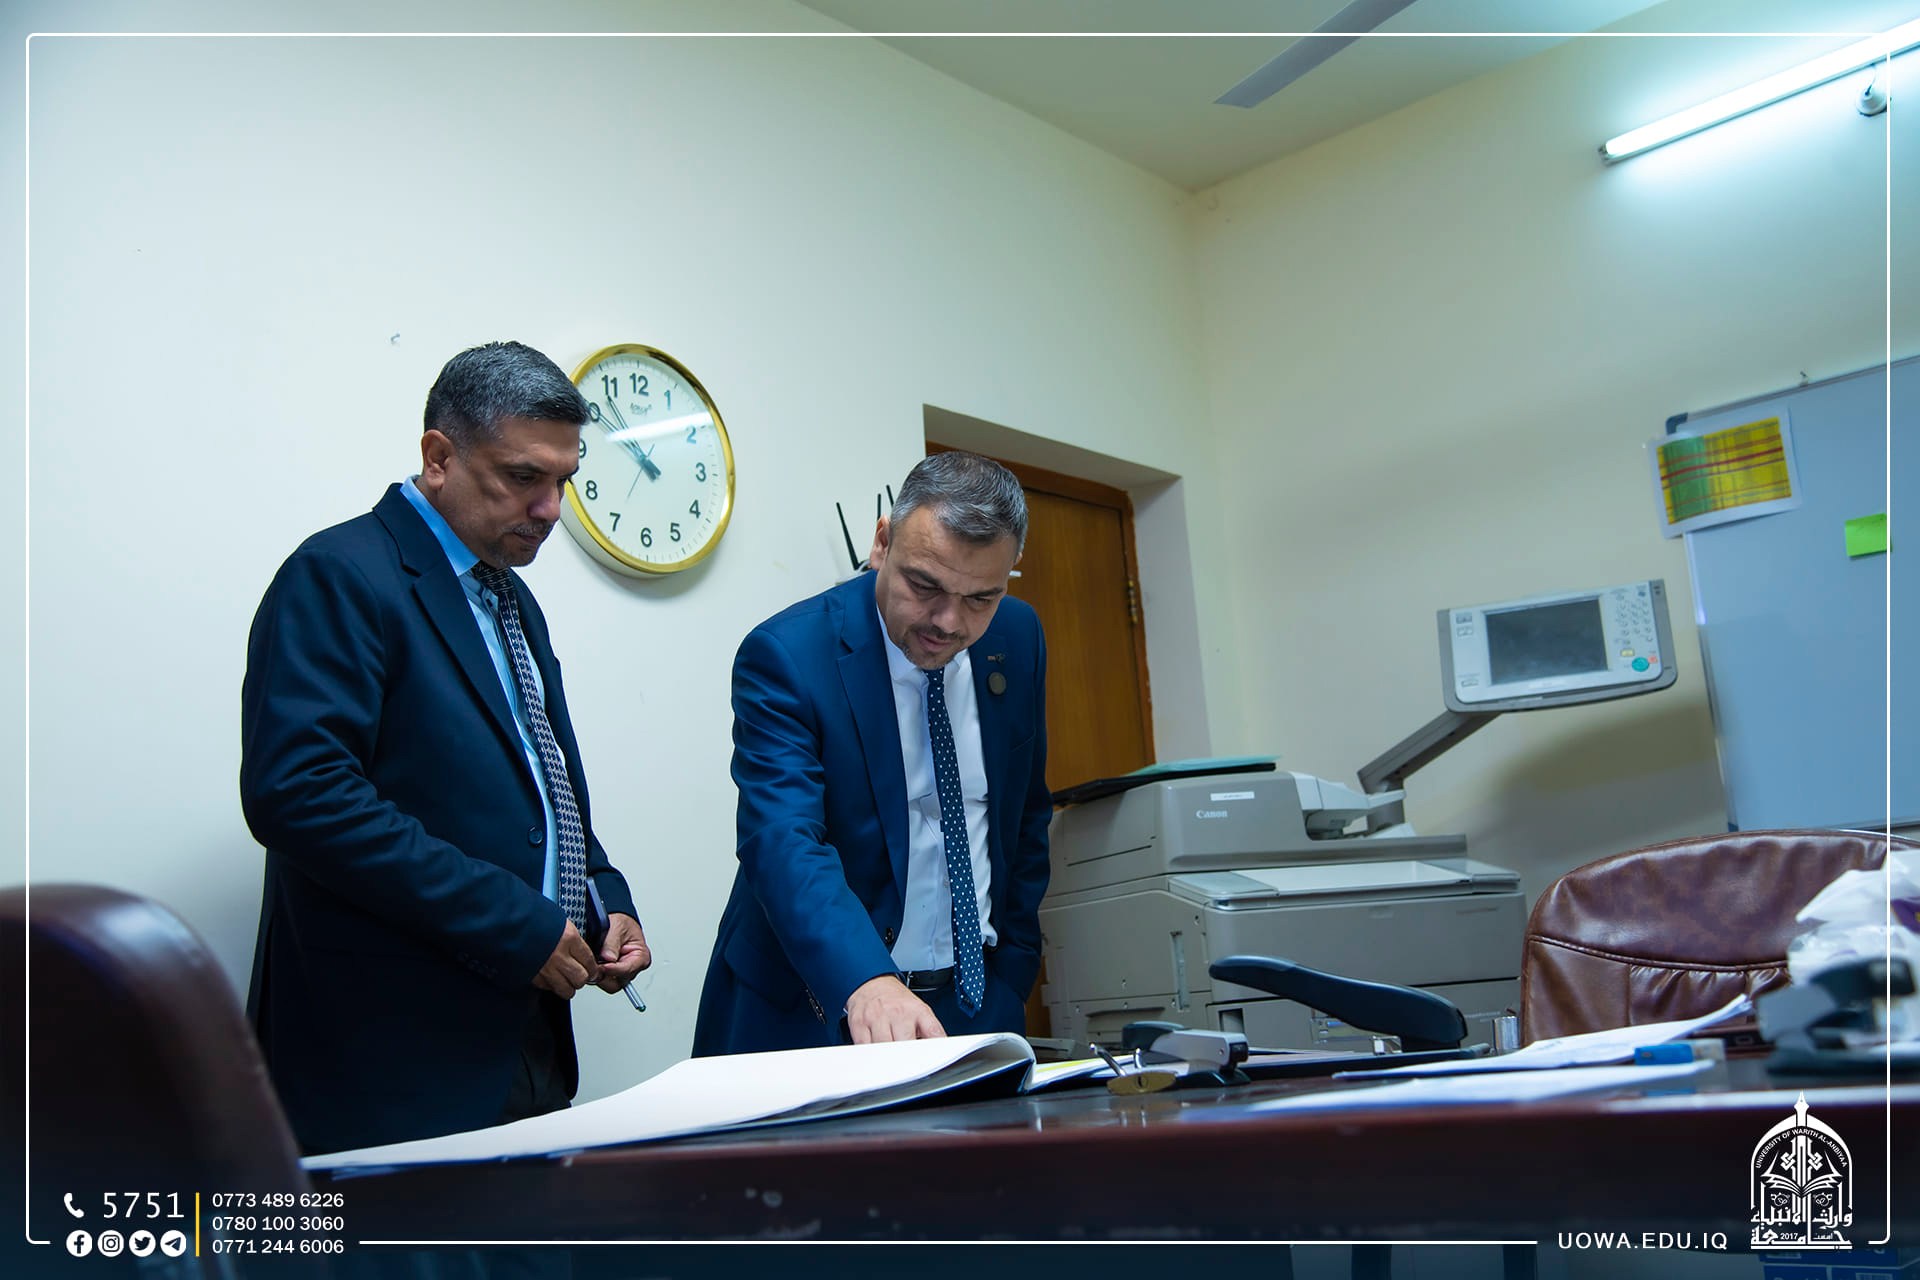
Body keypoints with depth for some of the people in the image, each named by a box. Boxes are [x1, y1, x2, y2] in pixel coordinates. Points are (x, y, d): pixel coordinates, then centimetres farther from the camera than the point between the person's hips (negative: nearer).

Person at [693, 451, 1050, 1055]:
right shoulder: (785, 654, -18)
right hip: (818, 1006, -4)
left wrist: (1013, 970, 6)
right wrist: (867, 983, -44)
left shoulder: (1017, 638, -1)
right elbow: (783, 843, -30)